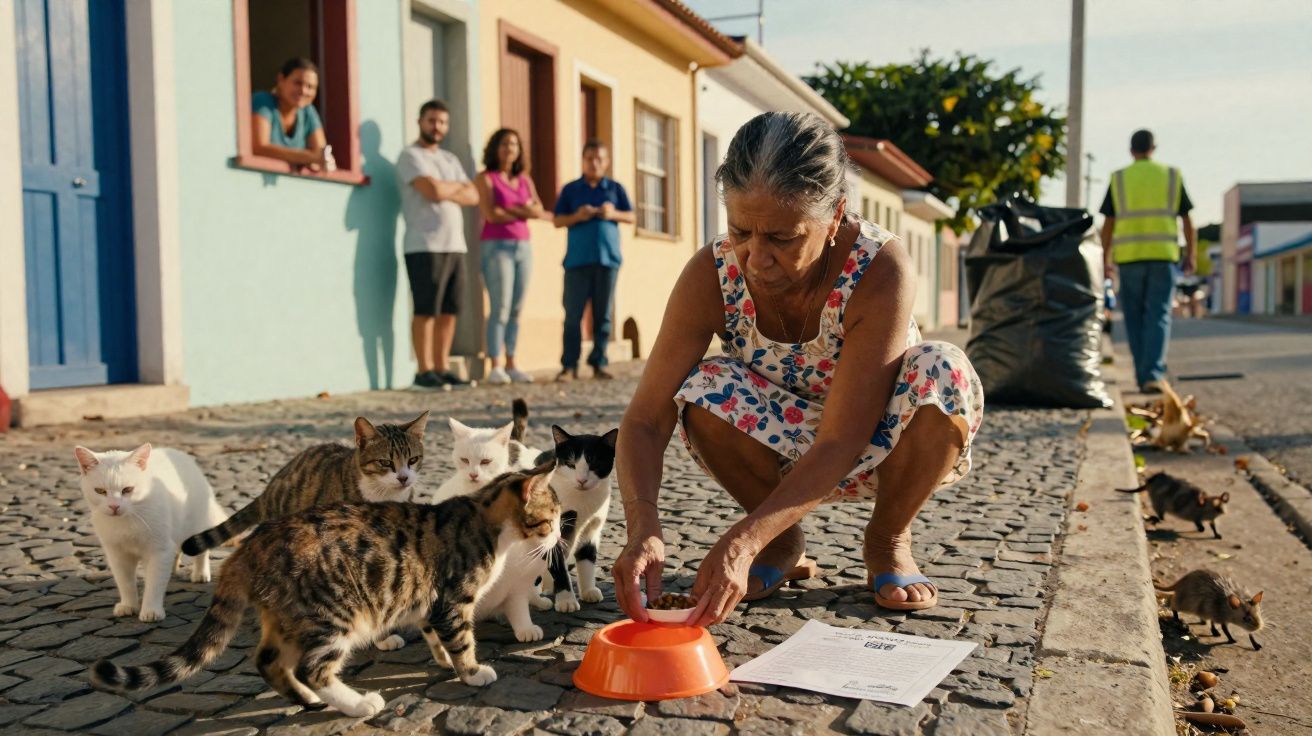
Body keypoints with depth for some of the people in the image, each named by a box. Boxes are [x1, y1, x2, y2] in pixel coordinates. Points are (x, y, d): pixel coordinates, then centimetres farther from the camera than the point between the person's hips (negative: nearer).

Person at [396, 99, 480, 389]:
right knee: (426, 310, -6)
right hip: (425, 246, -7)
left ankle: (442, 369, 12)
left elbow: (473, 196, 11)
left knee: (449, 311, 7)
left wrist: (446, 191, -6)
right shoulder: (411, 156, -1)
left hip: (455, 246, 7)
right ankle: (424, 371, -1)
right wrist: (457, 186, 3)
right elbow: (432, 190, -16)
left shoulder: (450, 159, 21)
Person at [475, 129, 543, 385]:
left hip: (523, 247, 5)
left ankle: (511, 366, 7)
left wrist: (509, 209, -7)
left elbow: (538, 210, 6)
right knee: (500, 308, -11)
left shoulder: (525, 179, 17)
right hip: (497, 246, -5)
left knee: (516, 310, 3)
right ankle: (495, 368, -10)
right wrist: (523, 212, 0)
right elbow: (491, 214, -11)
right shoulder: (486, 179, 1)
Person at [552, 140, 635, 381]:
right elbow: (557, 220, 8)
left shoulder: (615, 188, 11)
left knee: (603, 315, 3)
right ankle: (569, 365, -3)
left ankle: (599, 363, 10)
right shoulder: (570, 189, 11)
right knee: (573, 314, -6)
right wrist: (577, 216, -11)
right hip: (577, 260, -1)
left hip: (608, 258, 1)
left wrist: (614, 214, -10)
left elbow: (632, 217, 10)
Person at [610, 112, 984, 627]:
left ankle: (887, 539, -3)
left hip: (873, 447, -1)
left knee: (942, 372, -32)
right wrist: (643, 526, -43)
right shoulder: (712, 275, -24)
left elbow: (841, 441, -35)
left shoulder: (880, 270, -32)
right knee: (702, 393, -29)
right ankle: (784, 545, 0)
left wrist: (744, 540, -46)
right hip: (786, 449, 2)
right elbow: (646, 418, -25)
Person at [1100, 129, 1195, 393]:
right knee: (1158, 318, -3)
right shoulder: (1172, 176, 6)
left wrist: (1106, 259, 8)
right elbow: (1187, 220, 6)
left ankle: (1144, 375, 15)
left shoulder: (1119, 179, 4)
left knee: (1135, 318, 10)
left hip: (1129, 257, 0)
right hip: (1163, 255, 0)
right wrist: (1190, 255, 13)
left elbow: (1108, 224, 2)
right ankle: (1152, 374, -17)